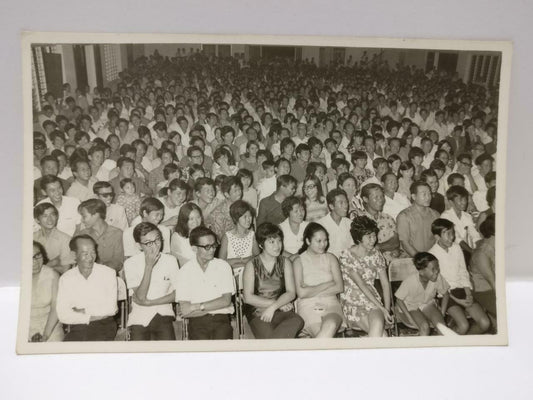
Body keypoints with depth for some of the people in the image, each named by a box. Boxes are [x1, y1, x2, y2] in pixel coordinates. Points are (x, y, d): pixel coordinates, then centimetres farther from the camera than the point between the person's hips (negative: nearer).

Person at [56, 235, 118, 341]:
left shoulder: (108, 273, 3)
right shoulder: (65, 279, 6)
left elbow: (111, 308, -4)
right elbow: (63, 315, -3)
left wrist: (83, 311, -2)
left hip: (104, 326, -2)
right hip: (77, 328, 2)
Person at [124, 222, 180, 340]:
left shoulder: (171, 260, 0)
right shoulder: (130, 263, -6)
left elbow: (176, 294, 1)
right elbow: (140, 296, -13)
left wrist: (149, 302, -7)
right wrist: (149, 266, -18)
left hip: (163, 317, 1)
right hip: (139, 318, 0)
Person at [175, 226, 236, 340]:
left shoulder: (223, 266, 7)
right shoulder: (184, 271, 2)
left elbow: (226, 300, -2)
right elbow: (185, 312, -4)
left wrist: (196, 307, -7)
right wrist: (216, 306, -6)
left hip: (221, 321, 1)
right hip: (197, 322, -1)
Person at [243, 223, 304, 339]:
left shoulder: (285, 263, 11)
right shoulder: (252, 265, 2)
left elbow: (291, 293, 2)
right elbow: (248, 297, -5)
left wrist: (273, 307, -15)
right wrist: (278, 303, -8)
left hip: (280, 311, 4)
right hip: (257, 312, -3)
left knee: (298, 321, -30)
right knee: (267, 335, -35)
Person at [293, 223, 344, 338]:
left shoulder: (331, 258, 15)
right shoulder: (299, 261, 6)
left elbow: (340, 287, 3)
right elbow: (301, 293, -6)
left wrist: (312, 291, -4)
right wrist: (328, 284, -1)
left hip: (331, 304, 2)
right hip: (308, 306, -2)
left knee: (331, 325, -34)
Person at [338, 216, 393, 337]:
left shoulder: (376, 254, 7)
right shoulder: (346, 256, -9)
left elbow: (385, 283, 6)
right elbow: (361, 285, -14)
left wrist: (387, 309, -7)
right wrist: (381, 308, -18)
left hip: (373, 300, 4)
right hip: (352, 304, -3)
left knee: (378, 324, -30)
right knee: (381, 333, -28)